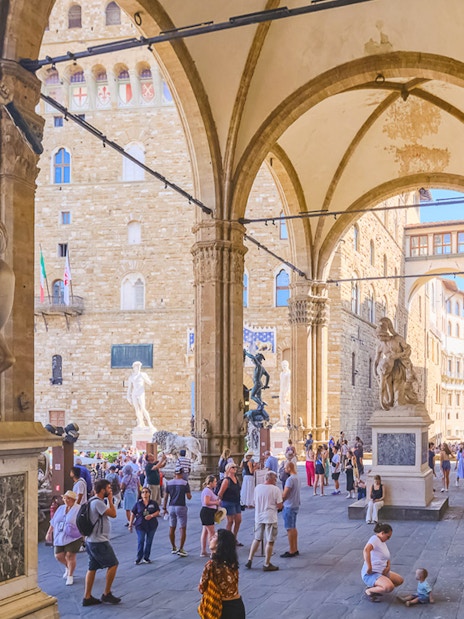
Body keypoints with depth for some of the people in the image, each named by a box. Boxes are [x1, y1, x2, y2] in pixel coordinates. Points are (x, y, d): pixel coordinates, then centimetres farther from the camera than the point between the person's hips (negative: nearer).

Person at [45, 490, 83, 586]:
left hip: (73, 538, -6)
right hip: (59, 538, 6)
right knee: (58, 556, 6)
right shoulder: (60, 508, 11)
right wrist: (49, 533, 16)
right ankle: (67, 567, 37)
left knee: (70, 556, -6)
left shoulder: (78, 510, -8)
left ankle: (70, 576, 13)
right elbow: (53, 522, 18)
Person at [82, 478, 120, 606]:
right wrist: (110, 499, -10)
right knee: (113, 564, -1)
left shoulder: (94, 501, 14)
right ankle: (107, 594, 6)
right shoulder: (97, 502, -20)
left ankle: (87, 597, 14)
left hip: (92, 540, 10)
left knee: (92, 568, 11)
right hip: (99, 542, -10)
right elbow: (113, 514, -18)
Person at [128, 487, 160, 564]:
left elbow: (157, 512, -1)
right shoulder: (138, 503, -2)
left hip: (152, 526, 1)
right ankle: (138, 558, 4)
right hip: (140, 525, -1)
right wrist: (130, 525, 1)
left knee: (149, 542, 8)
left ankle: (146, 557, 19)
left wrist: (151, 515, -20)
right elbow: (133, 514, 2)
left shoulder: (153, 503, -1)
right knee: (140, 542, -5)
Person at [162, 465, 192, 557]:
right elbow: (189, 497, -7)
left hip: (171, 507, 4)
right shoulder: (185, 483, -7)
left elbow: (166, 497, 4)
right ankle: (180, 549, -5)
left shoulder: (169, 483, 3)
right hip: (181, 507, -4)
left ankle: (174, 548, 23)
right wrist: (189, 494, 15)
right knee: (183, 529, 0)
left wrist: (164, 508, 11)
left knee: (172, 529, 14)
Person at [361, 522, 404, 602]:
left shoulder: (383, 542, 15)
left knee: (399, 580, 13)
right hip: (370, 574, -10)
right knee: (389, 587, -31)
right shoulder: (375, 539, -16)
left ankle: (375, 588, 12)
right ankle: (368, 591, -8)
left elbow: (386, 557, 26)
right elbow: (366, 550, -37)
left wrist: (388, 566, 5)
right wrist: (369, 567, -36)